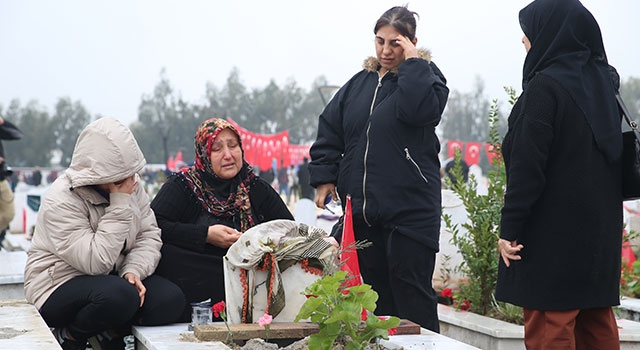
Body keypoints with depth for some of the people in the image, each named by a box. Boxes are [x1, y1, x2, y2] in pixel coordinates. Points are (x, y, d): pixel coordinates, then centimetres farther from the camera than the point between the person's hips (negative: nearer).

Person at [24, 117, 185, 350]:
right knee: (121, 295, -36)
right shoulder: (60, 202, -22)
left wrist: (134, 270, -20)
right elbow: (97, 262, -29)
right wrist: (120, 205, -27)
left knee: (171, 299, -19)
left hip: (115, 277, 6)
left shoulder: (130, 187, -1)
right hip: (60, 285, -6)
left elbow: (150, 235, 0)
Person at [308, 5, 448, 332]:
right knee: (374, 289, 13)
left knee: (411, 291, -4)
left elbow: (420, 109, -24)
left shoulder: (424, 76, -1)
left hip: (409, 209, -5)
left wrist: (412, 61, -16)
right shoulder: (360, 82, 14)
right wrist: (324, 176, 7)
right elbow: (329, 129, 16)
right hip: (362, 208, 6)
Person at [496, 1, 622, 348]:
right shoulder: (600, 82, 11)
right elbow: (611, 154, 16)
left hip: (554, 232, -8)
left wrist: (510, 227, -13)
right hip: (600, 227, 8)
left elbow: (527, 165, -18)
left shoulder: (544, 87, -13)